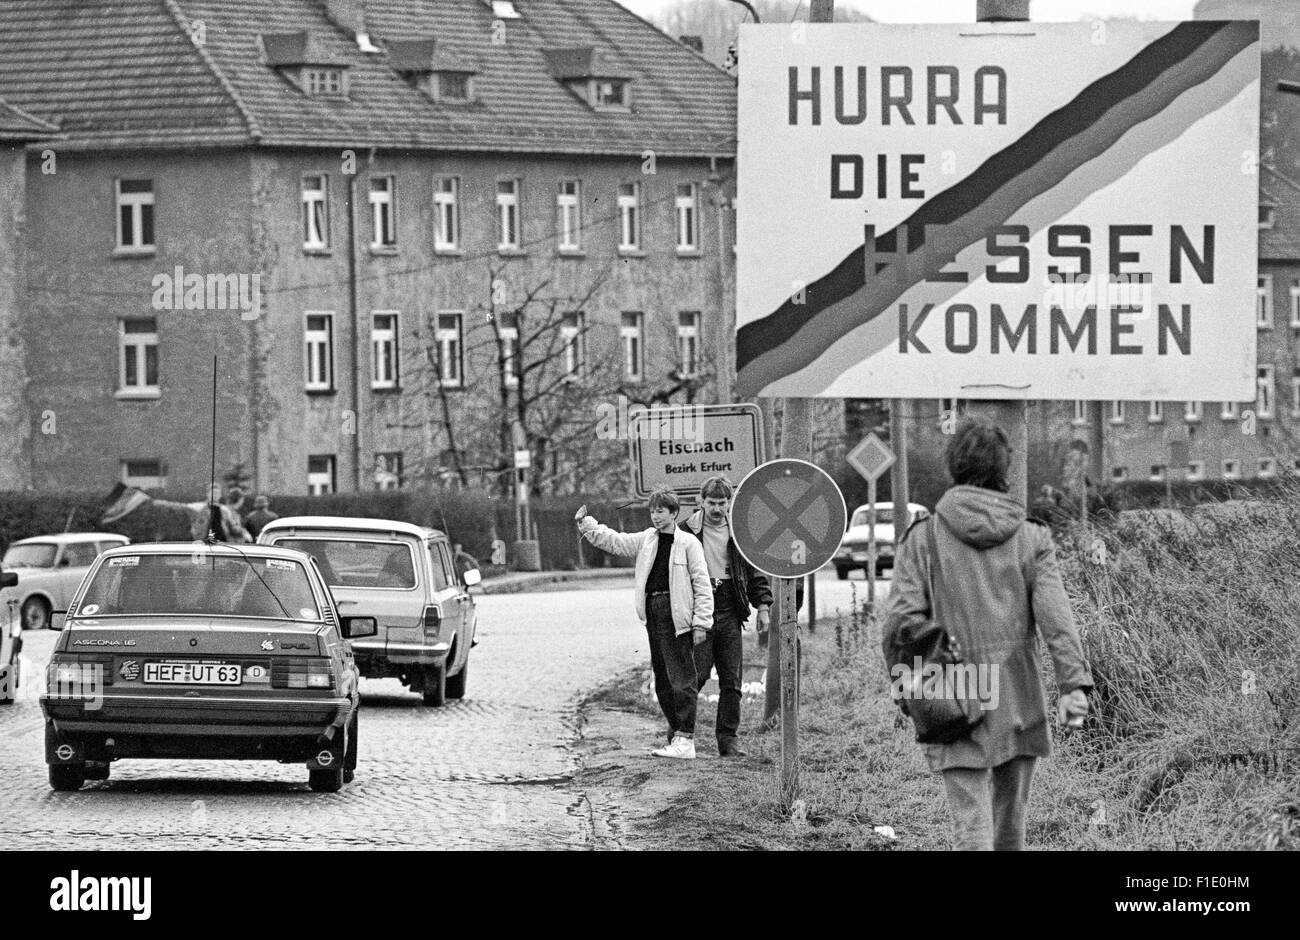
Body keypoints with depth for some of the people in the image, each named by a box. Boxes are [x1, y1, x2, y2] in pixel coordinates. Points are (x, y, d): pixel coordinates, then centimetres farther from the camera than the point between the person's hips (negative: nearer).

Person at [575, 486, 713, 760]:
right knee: (663, 683, 10)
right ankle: (676, 735, 17)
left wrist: (701, 623, -11)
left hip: (677, 617, -7)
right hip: (653, 615, 7)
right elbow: (611, 541, 19)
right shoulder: (645, 540, 13)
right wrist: (585, 523, 6)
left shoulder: (688, 543, -5)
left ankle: (685, 740, -9)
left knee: (681, 679, -8)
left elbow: (702, 584, -7)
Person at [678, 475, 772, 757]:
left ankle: (728, 741, 8)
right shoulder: (686, 532, 0)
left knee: (732, 681, 3)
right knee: (694, 676, -9)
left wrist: (763, 606, 7)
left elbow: (755, 573, 15)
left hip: (730, 616, 3)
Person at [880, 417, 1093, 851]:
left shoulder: (924, 538, -3)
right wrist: (1074, 682, -15)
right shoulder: (1031, 538, 2)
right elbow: (1055, 613, -9)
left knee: (972, 827, -6)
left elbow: (901, 620, -9)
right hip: (1019, 705, 2)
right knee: (1011, 822, 17)